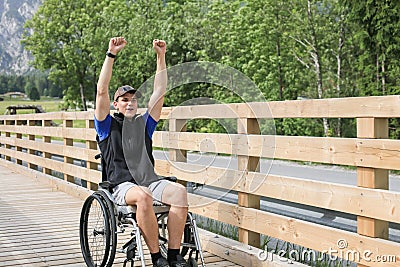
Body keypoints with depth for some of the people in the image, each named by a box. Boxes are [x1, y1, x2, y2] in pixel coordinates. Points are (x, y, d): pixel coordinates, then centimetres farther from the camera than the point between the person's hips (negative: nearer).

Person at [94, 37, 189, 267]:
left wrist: (161, 56, 14)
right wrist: (111, 54, -2)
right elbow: (102, 91, 1)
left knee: (179, 191, -28)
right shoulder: (108, 125, 12)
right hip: (123, 185, -4)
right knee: (143, 196, -38)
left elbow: (160, 91, 18)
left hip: (150, 181, 4)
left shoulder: (144, 123, 22)